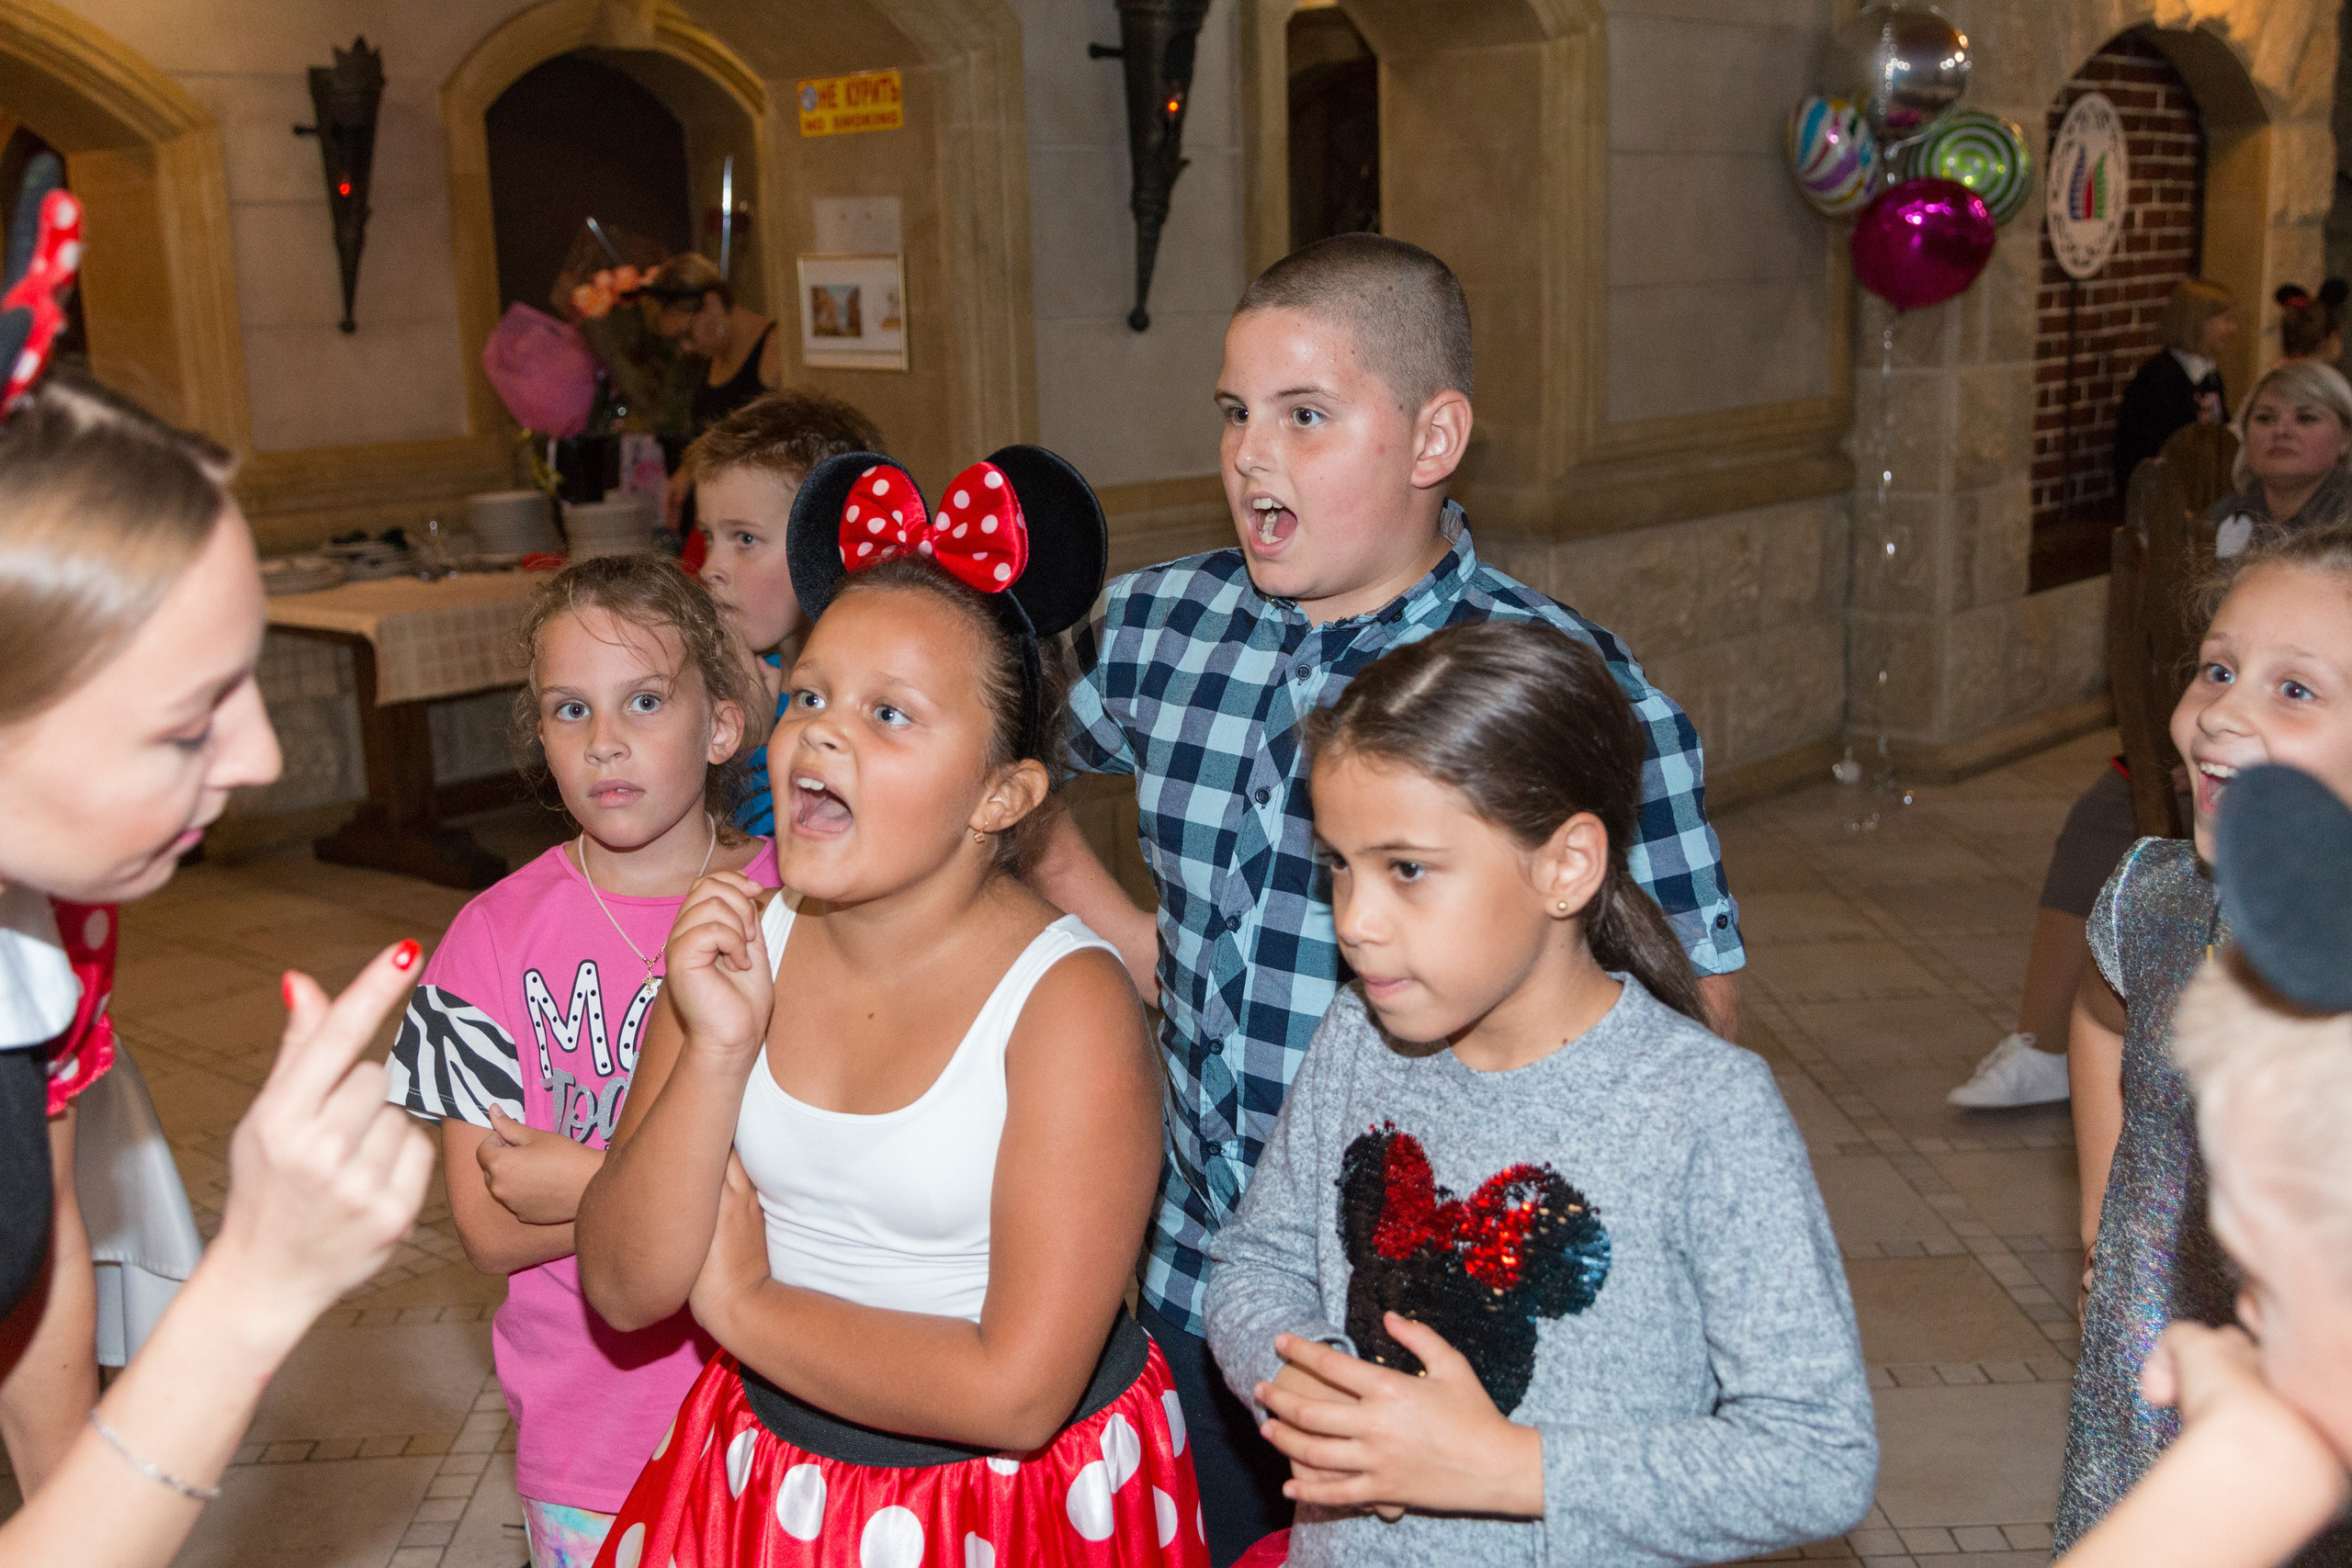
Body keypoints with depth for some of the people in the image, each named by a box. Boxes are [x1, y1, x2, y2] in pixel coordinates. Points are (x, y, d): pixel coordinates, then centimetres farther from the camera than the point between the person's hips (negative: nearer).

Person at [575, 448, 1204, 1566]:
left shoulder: (1067, 1003, -23)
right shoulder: (733, 949, -8)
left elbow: (1016, 1393, -26)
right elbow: (624, 1290, -8)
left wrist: (741, 1303, -15)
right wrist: (717, 1052, -22)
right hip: (768, 1477, 4)